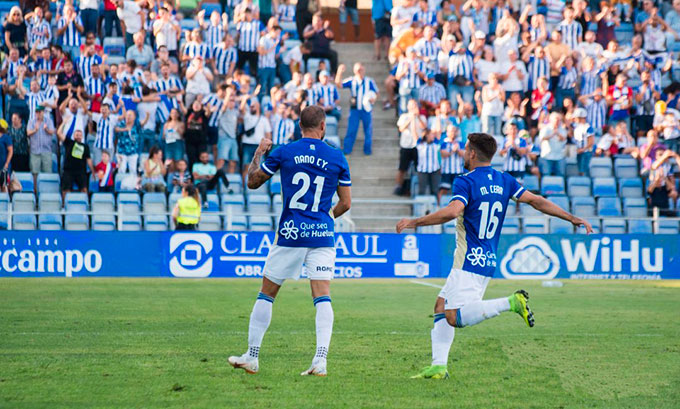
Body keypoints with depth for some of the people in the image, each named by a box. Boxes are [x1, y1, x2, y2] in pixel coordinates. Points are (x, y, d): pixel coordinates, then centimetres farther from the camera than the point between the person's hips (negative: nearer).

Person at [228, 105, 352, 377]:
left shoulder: (283, 153, -2)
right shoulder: (337, 158, 2)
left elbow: (252, 182, 10)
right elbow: (345, 203, 7)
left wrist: (258, 154, 26)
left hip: (291, 234, -1)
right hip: (323, 235, 1)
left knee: (266, 294, 10)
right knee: (322, 297, -1)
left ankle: (251, 357, 14)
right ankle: (321, 360, -15)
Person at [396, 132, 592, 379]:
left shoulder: (465, 182, -11)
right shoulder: (504, 181, 10)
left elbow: (452, 211, -27)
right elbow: (536, 201, 9)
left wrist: (414, 222, -20)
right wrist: (572, 219, 15)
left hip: (470, 262, -9)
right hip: (488, 261, 9)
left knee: (455, 318, -15)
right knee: (441, 307, 13)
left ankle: (512, 302, -21)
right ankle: (439, 366, 4)